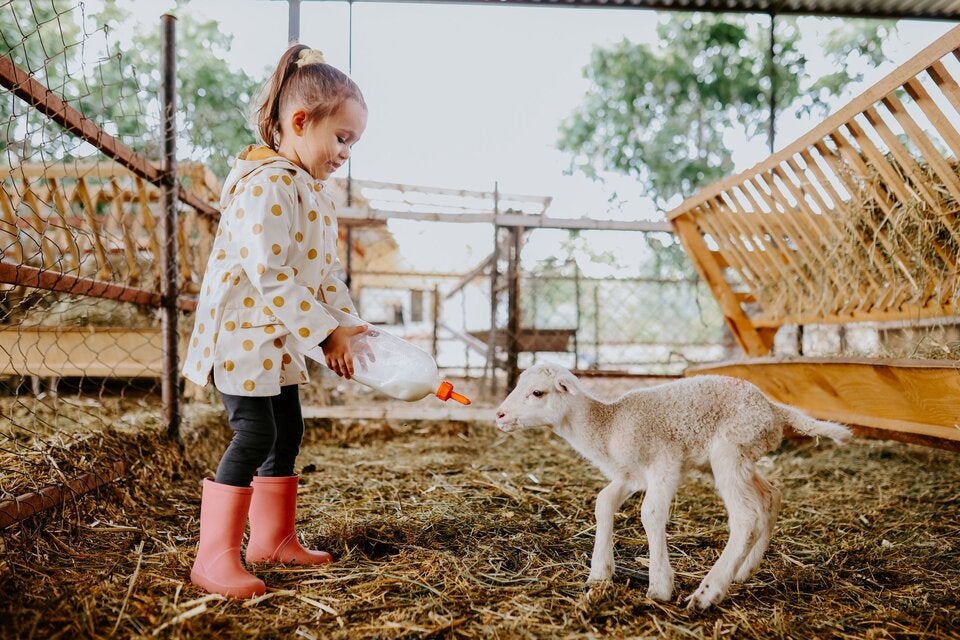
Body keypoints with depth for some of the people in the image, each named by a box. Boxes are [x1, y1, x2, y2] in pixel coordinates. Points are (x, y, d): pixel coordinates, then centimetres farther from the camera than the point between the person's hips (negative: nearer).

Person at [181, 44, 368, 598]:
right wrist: (326, 333, -23)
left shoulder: (313, 191, 12)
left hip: (279, 338, 10)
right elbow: (269, 275, -27)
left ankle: (273, 538, 28)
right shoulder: (266, 185, -20)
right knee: (255, 434, -12)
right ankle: (215, 557, -2)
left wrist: (349, 325, 1)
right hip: (241, 330, -10)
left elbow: (326, 270, 14)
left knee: (288, 431, 14)